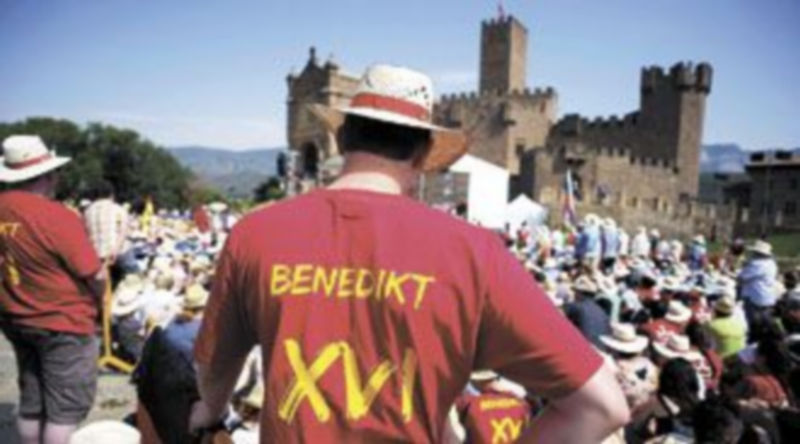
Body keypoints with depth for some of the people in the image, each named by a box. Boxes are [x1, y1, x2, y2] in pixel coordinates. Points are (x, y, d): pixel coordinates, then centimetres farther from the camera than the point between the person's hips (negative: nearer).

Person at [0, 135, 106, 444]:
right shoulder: (57, 217, -24)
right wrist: (93, 304, 1)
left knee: (31, 403, 20)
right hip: (63, 323, -7)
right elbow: (95, 276, -18)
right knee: (65, 407, 5)